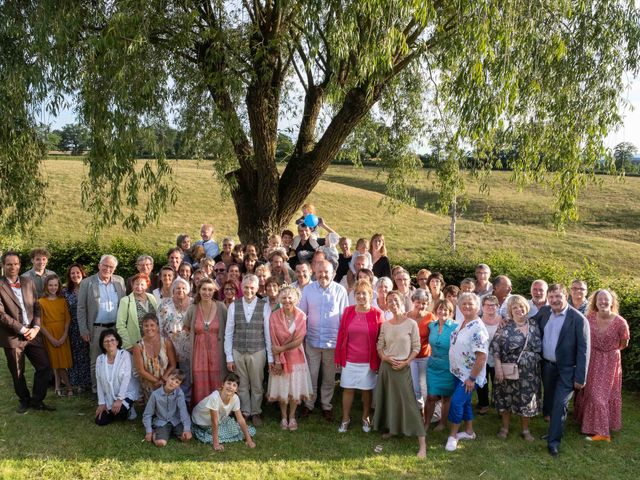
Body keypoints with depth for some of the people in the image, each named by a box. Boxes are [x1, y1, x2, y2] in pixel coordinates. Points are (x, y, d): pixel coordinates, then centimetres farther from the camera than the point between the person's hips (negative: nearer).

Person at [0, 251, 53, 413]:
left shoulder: (28, 282, 7)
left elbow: (37, 307, 8)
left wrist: (35, 328, -6)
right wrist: (22, 329, -14)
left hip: (32, 333, 4)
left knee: (45, 367, 4)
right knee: (17, 373, 10)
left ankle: (37, 400, 20)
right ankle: (24, 401, 30)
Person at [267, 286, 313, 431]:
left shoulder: (301, 316, -8)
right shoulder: (274, 316, -9)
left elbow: (299, 340, -9)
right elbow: (274, 341, -10)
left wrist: (282, 348, -14)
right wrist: (277, 361, -13)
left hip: (296, 356, 0)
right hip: (280, 357, 0)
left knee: (295, 388, 6)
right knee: (281, 389, 6)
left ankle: (292, 417, 21)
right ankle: (284, 417, 22)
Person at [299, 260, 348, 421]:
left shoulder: (340, 290, -5)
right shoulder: (308, 289, -2)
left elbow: (344, 316, -1)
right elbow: (301, 314, 4)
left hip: (333, 340, -1)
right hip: (312, 340, 1)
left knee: (329, 377, 13)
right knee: (311, 375, 11)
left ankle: (326, 405, 29)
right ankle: (308, 404, 28)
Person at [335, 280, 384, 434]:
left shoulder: (377, 314, -8)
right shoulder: (348, 311, -2)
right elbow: (341, 334, 1)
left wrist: (378, 361, -6)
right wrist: (338, 357, 1)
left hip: (369, 361, -1)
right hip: (349, 360, 1)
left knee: (367, 390, 13)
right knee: (347, 389, 9)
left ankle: (366, 418, 31)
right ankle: (345, 419, 24)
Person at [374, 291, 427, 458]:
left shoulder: (411, 324, -7)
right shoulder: (385, 325, 4)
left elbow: (416, 347, -5)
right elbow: (379, 345, 9)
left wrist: (406, 362, -15)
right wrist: (385, 358, -9)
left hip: (403, 367, -4)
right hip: (386, 366, 5)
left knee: (409, 402, -7)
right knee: (387, 399, 13)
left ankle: (422, 444, -5)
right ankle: (391, 429, 35)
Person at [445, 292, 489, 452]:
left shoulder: (478, 328, -23)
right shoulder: (462, 323, 4)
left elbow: (482, 357, -25)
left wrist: (472, 378, -22)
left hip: (469, 374, -8)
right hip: (459, 372, 8)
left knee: (456, 402, -8)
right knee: (464, 401, 18)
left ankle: (453, 435, 7)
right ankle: (469, 431, 33)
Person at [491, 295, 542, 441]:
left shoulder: (533, 325, 1)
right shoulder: (505, 326, -8)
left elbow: (538, 346, 8)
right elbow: (494, 347, -10)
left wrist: (534, 362, 3)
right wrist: (498, 367, -16)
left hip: (529, 372, 2)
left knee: (526, 399, 11)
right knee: (506, 398, 9)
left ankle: (525, 430, 28)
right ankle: (504, 427, 26)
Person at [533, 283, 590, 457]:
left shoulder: (578, 319, -15)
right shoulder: (544, 312, 0)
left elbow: (583, 350, -14)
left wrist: (580, 377, -15)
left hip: (566, 370, -5)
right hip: (547, 366, 5)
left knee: (559, 405, -2)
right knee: (550, 400, 18)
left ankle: (553, 441, 9)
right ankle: (554, 428, 37)